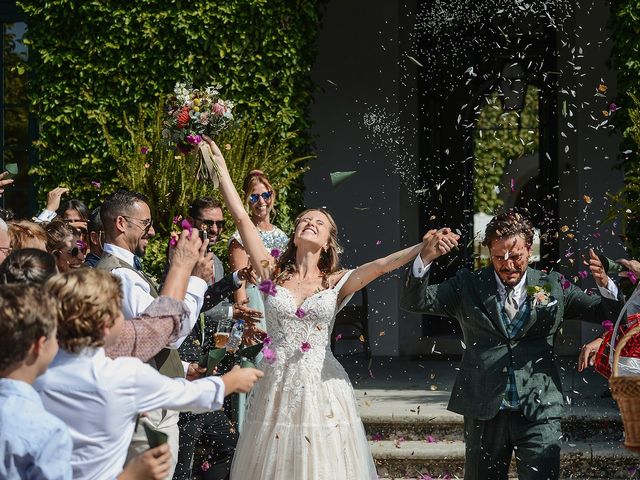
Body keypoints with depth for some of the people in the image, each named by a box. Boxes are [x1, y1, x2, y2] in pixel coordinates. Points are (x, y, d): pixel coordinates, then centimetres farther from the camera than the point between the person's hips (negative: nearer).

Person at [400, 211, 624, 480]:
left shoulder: (553, 286, 8)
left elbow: (608, 313, 8)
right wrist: (426, 257, -16)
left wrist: (605, 284, -14)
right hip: (483, 411, 1)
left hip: (539, 410, -1)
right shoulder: (468, 286, 7)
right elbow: (414, 302, 0)